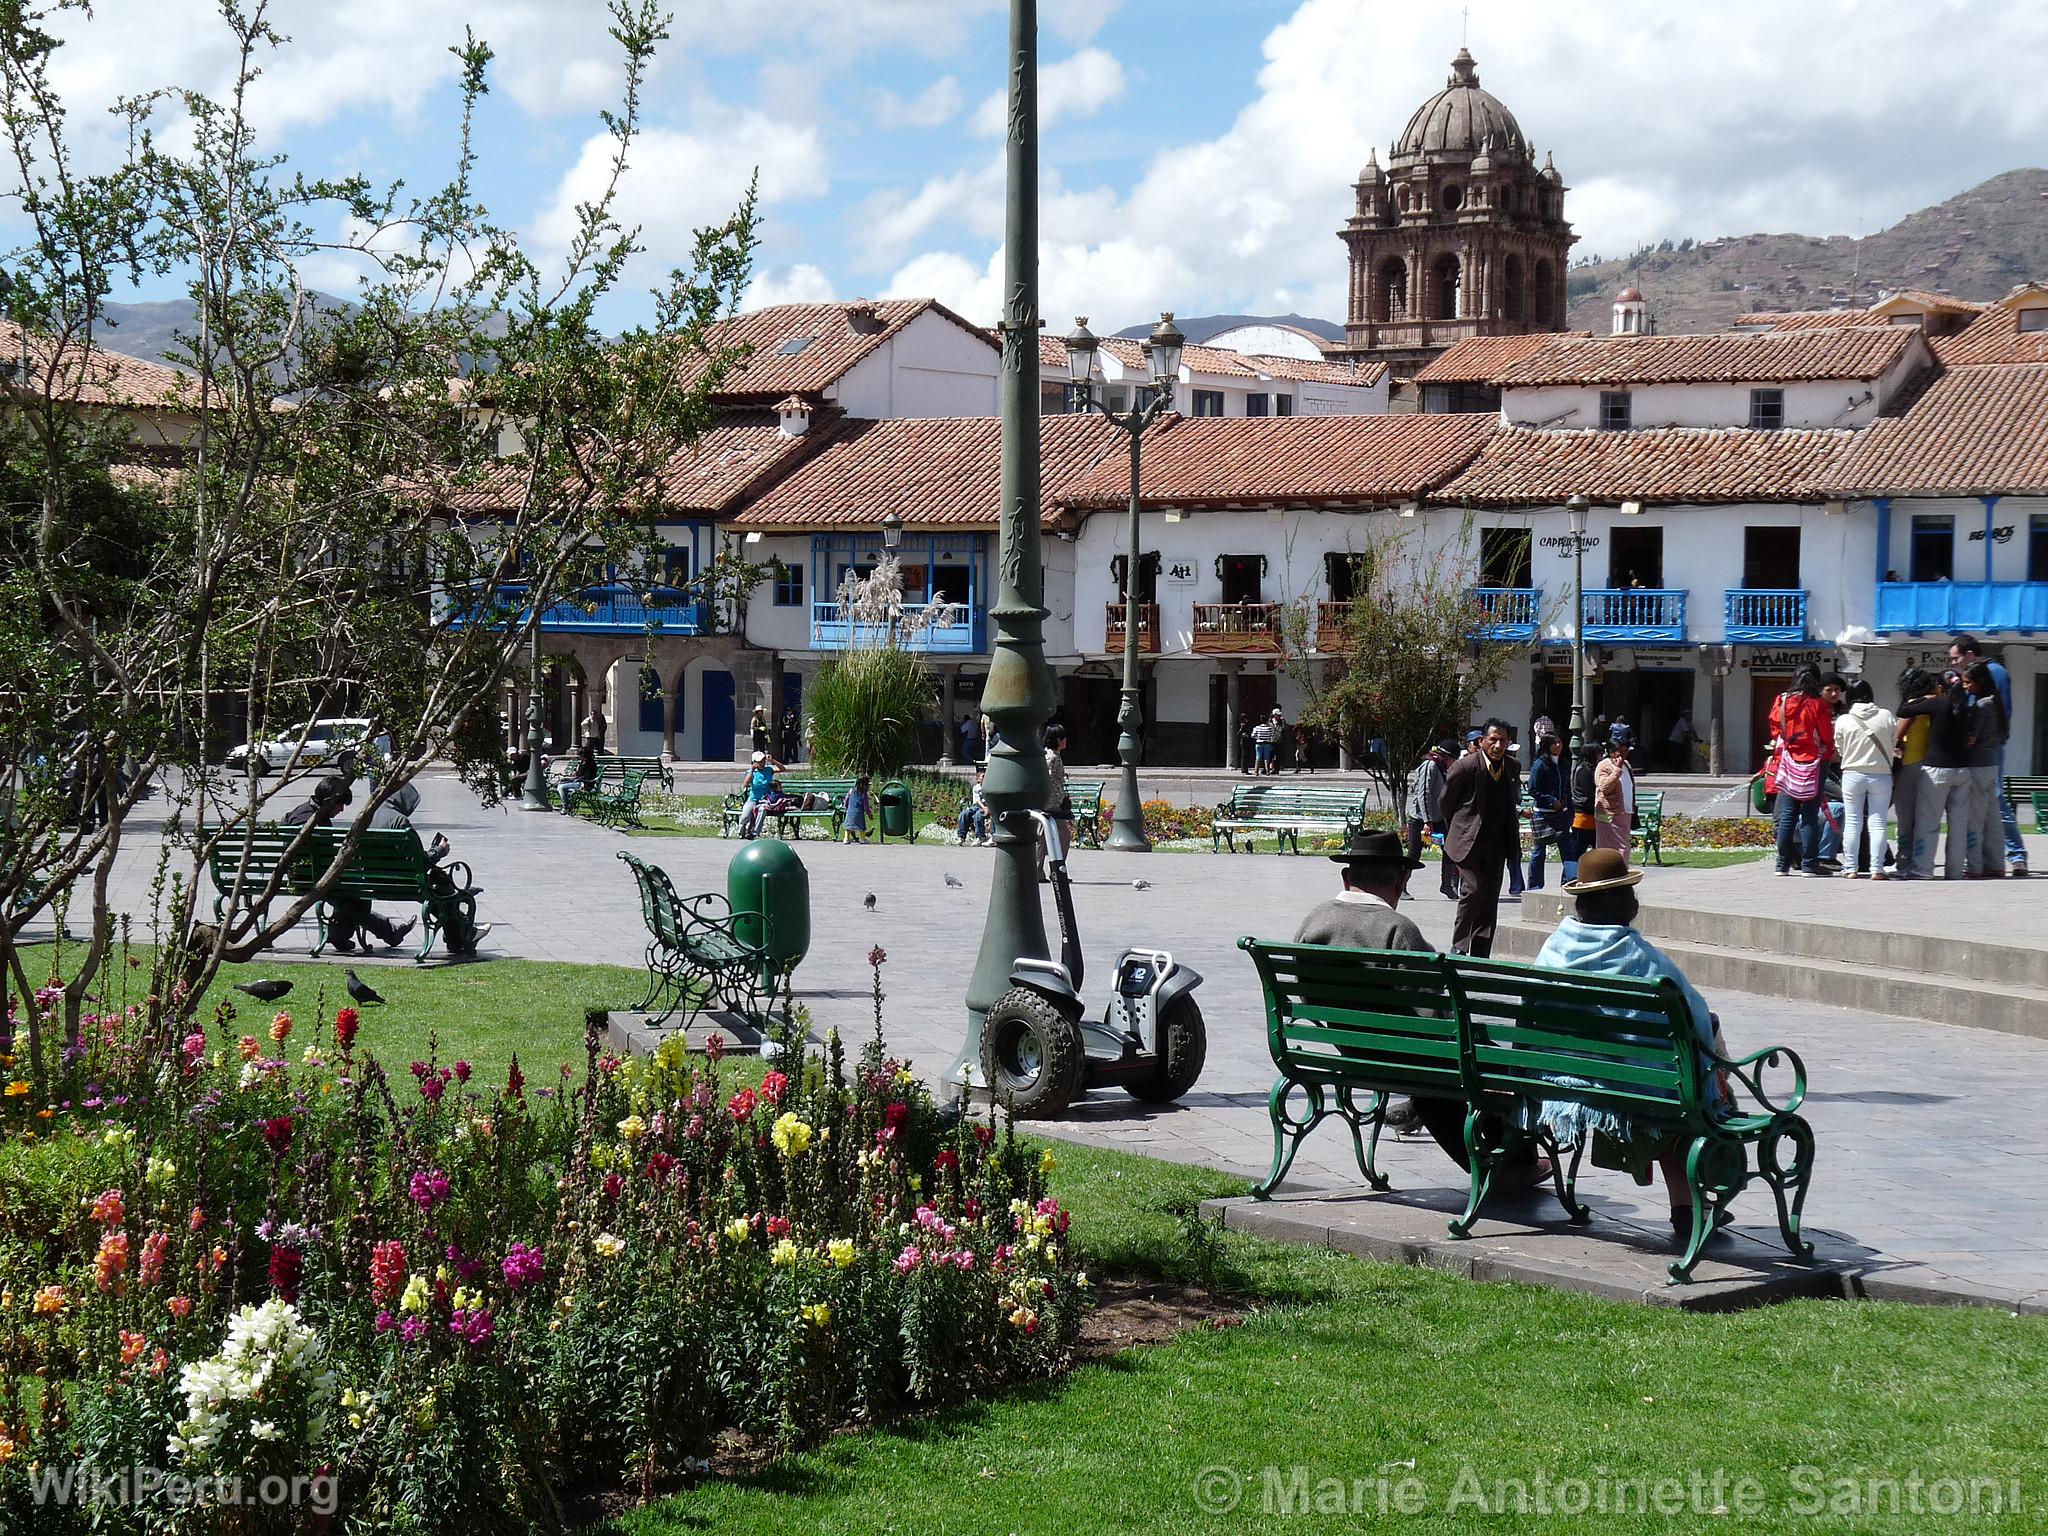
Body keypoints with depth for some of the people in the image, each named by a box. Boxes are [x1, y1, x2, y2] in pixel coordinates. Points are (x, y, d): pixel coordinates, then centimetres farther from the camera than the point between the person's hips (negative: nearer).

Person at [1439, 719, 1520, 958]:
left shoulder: (1512, 767, 4)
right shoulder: (1465, 766, -12)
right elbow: (1446, 801, 0)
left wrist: (1512, 827, 13)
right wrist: (1459, 832, 6)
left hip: (1497, 846, 5)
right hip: (1469, 843, -5)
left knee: (1490, 898, 5)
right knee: (1473, 890, -17)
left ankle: (1480, 955, 11)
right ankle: (1459, 948, -7)